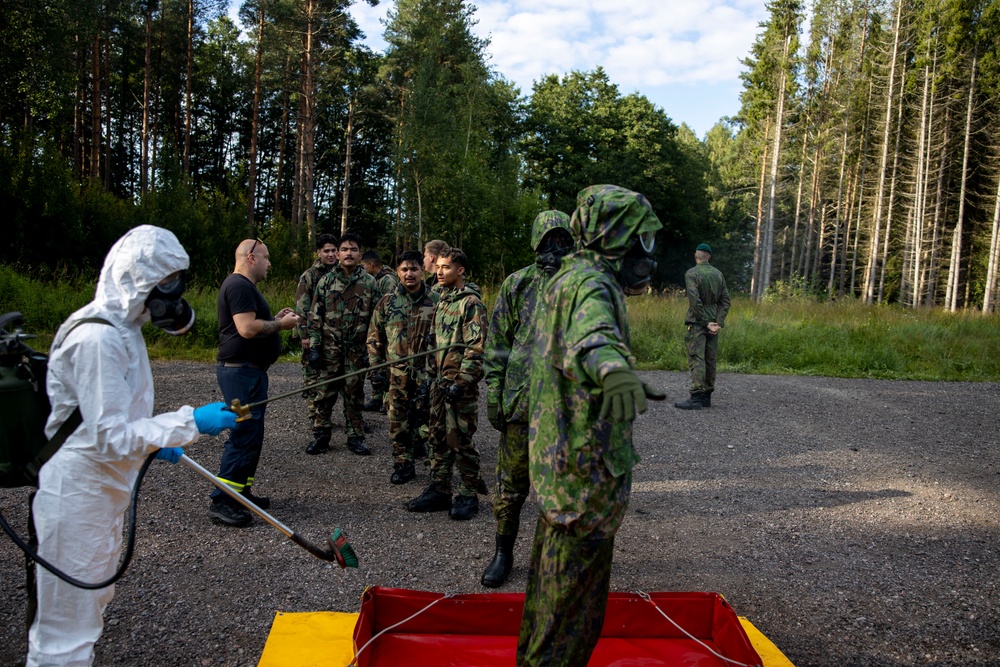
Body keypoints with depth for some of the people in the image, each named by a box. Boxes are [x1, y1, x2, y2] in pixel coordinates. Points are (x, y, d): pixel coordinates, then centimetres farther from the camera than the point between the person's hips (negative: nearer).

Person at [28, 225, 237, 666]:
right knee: (67, 624, 4)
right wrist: (189, 422, -26)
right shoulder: (98, 338, -25)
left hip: (101, 492, 10)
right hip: (78, 496, -10)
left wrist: (153, 443, 16)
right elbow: (110, 438, -26)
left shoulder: (121, 327, 7)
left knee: (91, 602, 25)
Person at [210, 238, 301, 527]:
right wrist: (281, 324, -12)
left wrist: (276, 319, 11)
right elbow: (247, 329, -26)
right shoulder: (239, 286, -15)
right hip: (241, 371, -11)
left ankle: (242, 492, 22)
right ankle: (221, 502, -5)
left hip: (248, 371, 11)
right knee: (244, 434, -10)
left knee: (250, 434, 14)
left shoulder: (244, 285, 19)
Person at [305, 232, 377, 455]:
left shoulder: (370, 283, 1)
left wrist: (371, 349, -1)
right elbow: (315, 317, 4)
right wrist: (314, 346, -3)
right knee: (325, 393, 4)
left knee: (354, 394, 7)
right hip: (329, 349, 1)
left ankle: (355, 437, 18)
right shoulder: (325, 281, 3)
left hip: (357, 350, 0)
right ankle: (321, 436, 16)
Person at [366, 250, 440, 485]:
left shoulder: (435, 301, 1)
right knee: (398, 422, 5)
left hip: (426, 372, -1)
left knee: (425, 417, 3)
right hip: (396, 374, 1)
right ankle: (403, 464, 18)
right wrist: (376, 367, 3)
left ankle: (418, 440, 34)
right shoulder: (387, 302, 5)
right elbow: (374, 338, 10)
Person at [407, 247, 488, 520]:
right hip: (440, 381, 8)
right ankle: (439, 490, 22)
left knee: (460, 439, -2)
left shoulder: (470, 303, -11)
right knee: (438, 436, 12)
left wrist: (460, 382, -21)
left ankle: (469, 494, 10)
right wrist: (434, 374, 16)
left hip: (461, 383, -8)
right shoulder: (443, 301, 15)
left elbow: (475, 348, -17)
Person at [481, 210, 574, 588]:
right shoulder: (517, 284, 4)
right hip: (520, 399, 0)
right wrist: (494, 393, -2)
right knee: (511, 482, 7)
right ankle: (503, 553, 23)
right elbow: (497, 342, 4)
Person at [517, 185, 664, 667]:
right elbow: (592, 329, -45)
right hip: (588, 464, -10)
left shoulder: (562, 280, 13)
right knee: (575, 586, 4)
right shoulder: (589, 283, -20)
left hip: (554, 456, 10)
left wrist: (625, 378, 41)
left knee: (551, 569, 24)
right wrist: (614, 367, -66)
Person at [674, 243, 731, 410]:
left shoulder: (691, 273, -9)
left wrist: (705, 323, -12)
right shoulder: (718, 274, 9)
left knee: (697, 359, -9)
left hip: (697, 321, -6)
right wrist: (719, 322, 0)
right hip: (713, 321, 6)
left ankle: (696, 398, -13)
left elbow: (695, 300, -18)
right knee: (710, 359, 10)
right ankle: (707, 396, 16)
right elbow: (725, 300, 5)